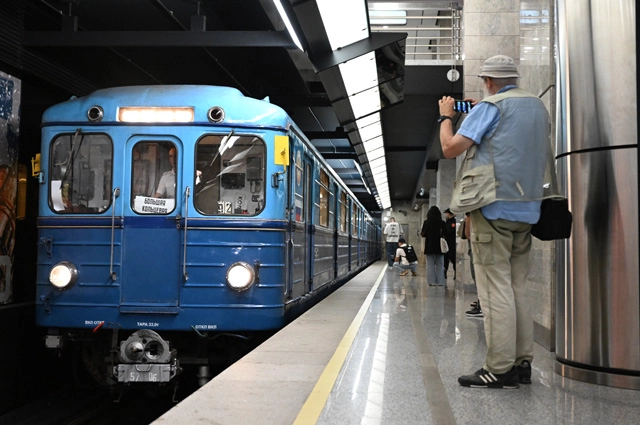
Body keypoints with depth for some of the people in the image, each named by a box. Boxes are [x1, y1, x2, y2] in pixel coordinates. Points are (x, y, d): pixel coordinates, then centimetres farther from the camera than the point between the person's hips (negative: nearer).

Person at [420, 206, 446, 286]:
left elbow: (423, 234, -5)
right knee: (440, 265, 7)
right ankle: (440, 281, 5)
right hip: (440, 246, 1)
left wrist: (421, 232, 16)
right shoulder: (442, 223, -6)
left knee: (430, 265, 5)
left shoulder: (426, 222, -8)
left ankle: (432, 281, 2)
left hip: (429, 246, -1)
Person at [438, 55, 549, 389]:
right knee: (517, 287, 11)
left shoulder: (489, 107, -6)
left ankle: (500, 369, -6)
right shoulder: (538, 107, 16)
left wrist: (445, 116, 5)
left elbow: (451, 148, -12)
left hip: (494, 206, -7)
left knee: (496, 288, -7)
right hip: (527, 208, 8)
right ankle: (522, 363, 13)